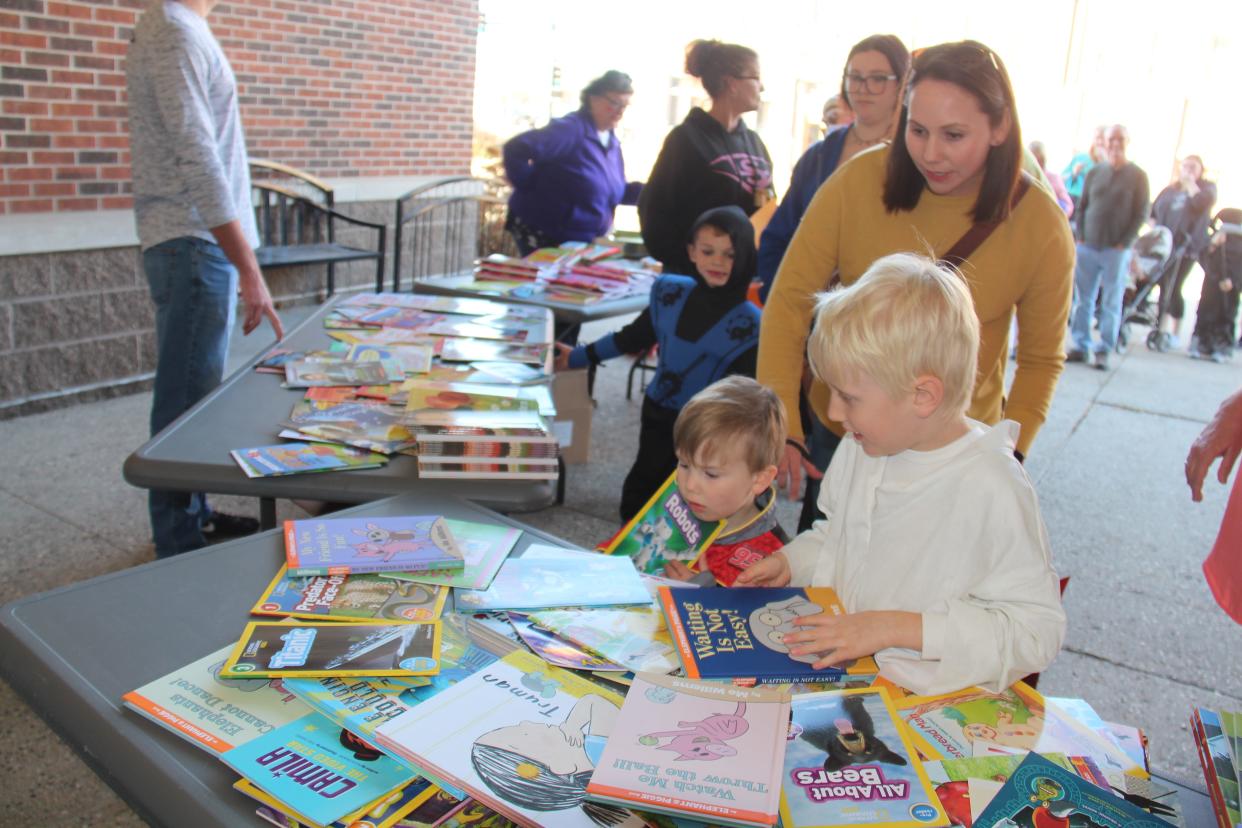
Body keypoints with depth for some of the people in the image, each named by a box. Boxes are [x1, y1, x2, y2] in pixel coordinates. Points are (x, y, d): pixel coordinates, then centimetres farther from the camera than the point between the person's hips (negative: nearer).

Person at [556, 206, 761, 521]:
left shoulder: (748, 323, -15)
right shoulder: (670, 291, -4)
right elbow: (633, 336, 10)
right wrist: (579, 357, 17)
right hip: (657, 414, 5)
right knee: (639, 492, 18)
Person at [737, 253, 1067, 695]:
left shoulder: (992, 489, -19)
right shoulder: (858, 450, 5)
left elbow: (1037, 631, -17)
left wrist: (898, 627, -23)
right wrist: (790, 562, 3)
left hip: (924, 699, -5)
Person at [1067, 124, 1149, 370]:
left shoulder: (1137, 175, 2)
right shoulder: (1095, 172, 10)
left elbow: (1141, 214, -1)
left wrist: (1124, 243, -8)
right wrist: (1081, 237, 0)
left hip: (1117, 250, -3)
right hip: (1087, 247, 3)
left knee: (1112, 303, -1)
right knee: (1083, 300, 4)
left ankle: (1105, 350, 4)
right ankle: (1081, 346, 11)